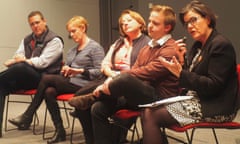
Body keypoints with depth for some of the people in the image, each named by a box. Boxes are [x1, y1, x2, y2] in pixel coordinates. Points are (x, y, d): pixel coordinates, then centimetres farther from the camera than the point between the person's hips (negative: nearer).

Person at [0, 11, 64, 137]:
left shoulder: (54, 40, -1)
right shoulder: (27, 40, 21)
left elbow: (42, 62, -11)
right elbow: (17, 58, 11)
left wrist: (24, 60, -5)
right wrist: (14, 61, -12)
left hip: (43, 78, -6)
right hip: (25, 78, 6)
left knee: (21, 67, -36)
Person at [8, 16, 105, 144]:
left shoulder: (95, 47, 0)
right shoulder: (72, 50, 24)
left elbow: (99, 71, -9)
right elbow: (65, 70, 23)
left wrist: (79, 71, -18)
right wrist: (64, 70, 0)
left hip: (82, 84, -7)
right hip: (69, 83, 7)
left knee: (47, 78, -19)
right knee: (49, 92, -23)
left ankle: (27, 117, -9)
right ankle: (60, 131, -17)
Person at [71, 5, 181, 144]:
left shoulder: (171, 49, -10)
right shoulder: (147, 47, 19)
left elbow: (147, 72, -21)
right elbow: (134, 71, 9)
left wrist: (114, 81, -19)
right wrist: (111, 81, -10)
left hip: (159, 98, -8)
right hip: (140, 95, 8)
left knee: (126, 79, -35)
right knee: (99, 108, -9)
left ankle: (91, 97, -7)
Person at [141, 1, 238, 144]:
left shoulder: (221, 45, -12)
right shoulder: (198, 45, 14)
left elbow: (213, 86, -18)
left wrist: (180, 73, -22)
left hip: (215, 107, -8)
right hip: (194, 99, 8)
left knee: (151, 116, -17)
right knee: (148, 111, -8)